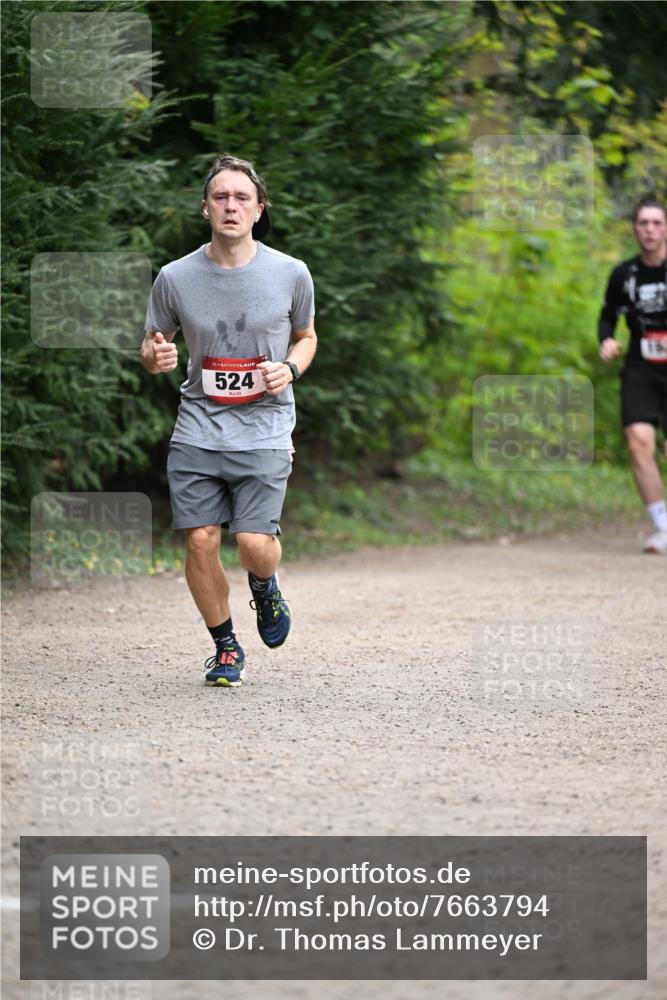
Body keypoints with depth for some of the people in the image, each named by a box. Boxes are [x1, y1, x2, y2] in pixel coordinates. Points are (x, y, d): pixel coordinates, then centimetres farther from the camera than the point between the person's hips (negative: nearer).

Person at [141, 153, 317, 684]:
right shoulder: (176, 277, -2)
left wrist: (290, 368, -6)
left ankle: (265, 587, 25)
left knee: (255, 544, -13)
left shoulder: (291, 274, -2)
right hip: (198, 427, 1)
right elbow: (153, 344, 11)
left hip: (264, 428, -1)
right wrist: (155, 356, -13)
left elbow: (306, 336, 16)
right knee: (200, 542, -5)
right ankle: (225, 646, 17)